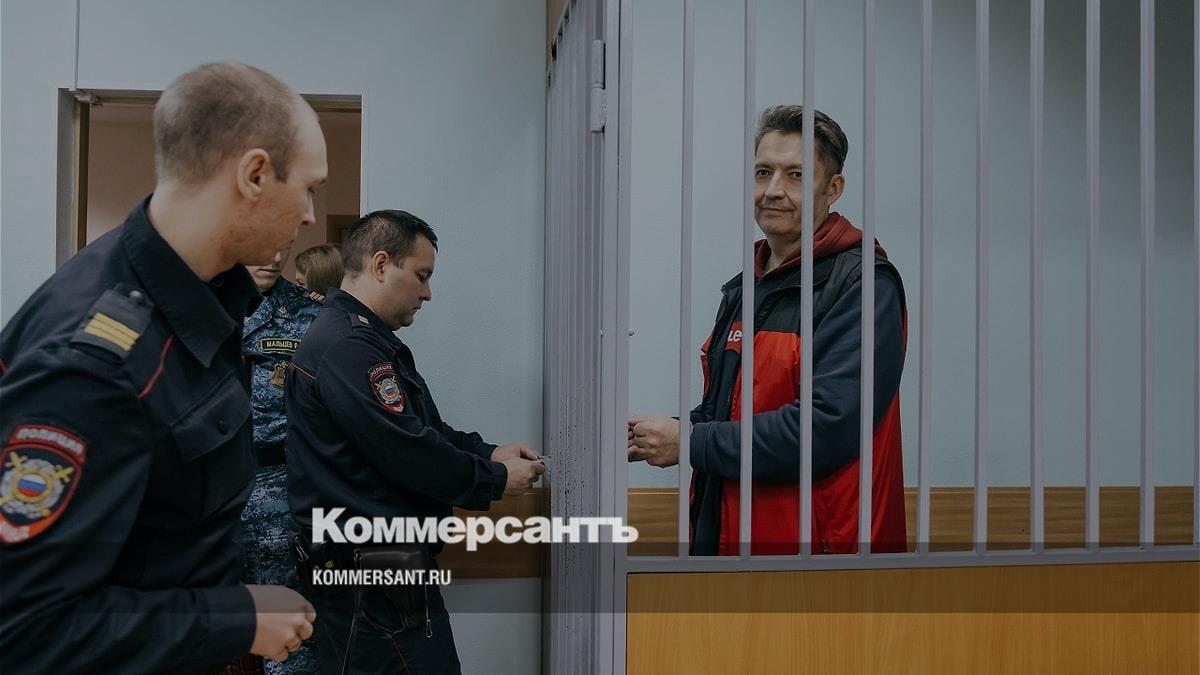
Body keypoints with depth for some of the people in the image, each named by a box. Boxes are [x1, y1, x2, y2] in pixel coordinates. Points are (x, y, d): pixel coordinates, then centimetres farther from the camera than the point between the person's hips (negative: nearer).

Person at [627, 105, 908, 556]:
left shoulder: (862, 284, -15)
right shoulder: (743, 289, 13)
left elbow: (826, 427, -25)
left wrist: (690, 442, -18)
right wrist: (649, 439, 1)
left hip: (814, 542, -7)